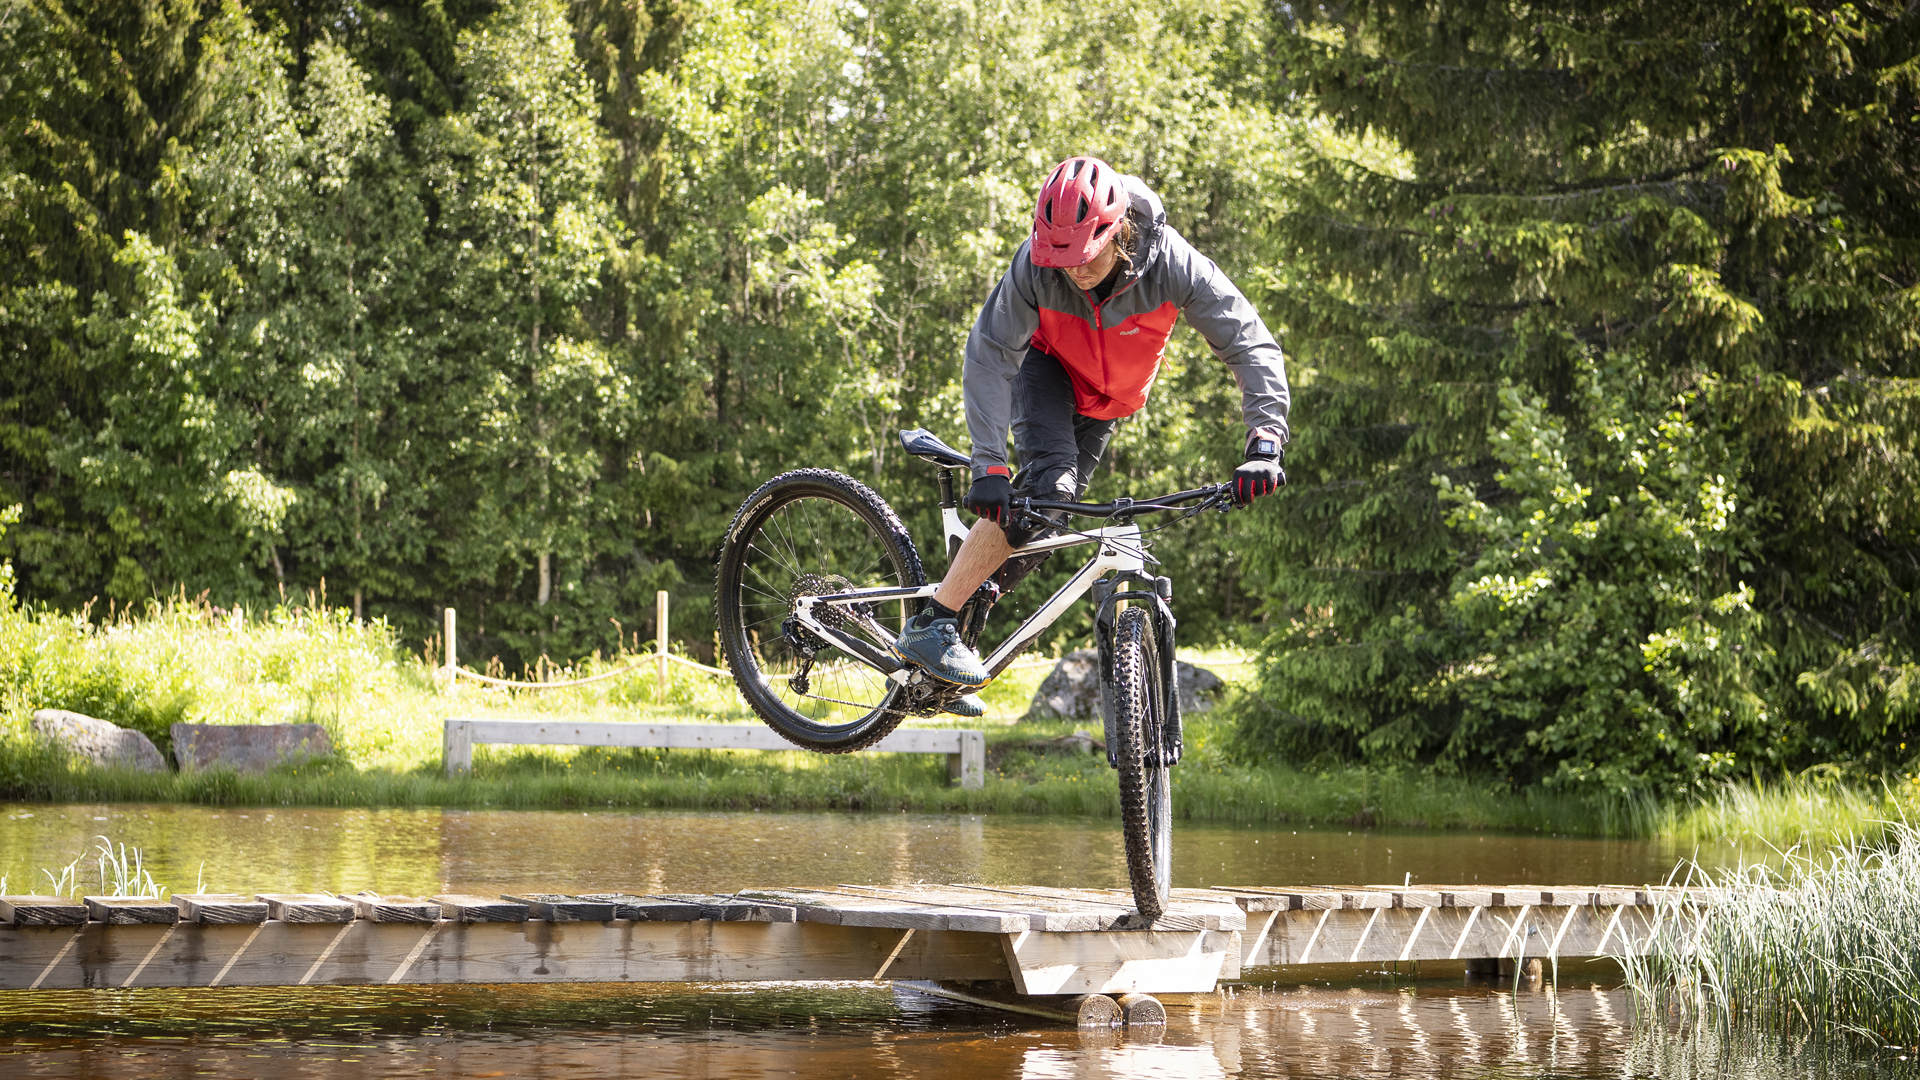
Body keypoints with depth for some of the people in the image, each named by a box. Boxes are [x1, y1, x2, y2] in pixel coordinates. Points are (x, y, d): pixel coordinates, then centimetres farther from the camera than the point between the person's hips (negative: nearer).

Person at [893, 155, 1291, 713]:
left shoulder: (1172, 264, -35)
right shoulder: (1035, 265, -35)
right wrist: (989, 465, -41)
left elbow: (1250, 343, -34)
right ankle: (929, 626, -25)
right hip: (1047, 368, -3)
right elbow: (987, 357, -32)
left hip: (1107, 403, 3)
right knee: (1047, 486, -27)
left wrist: (1265, 442, -46)